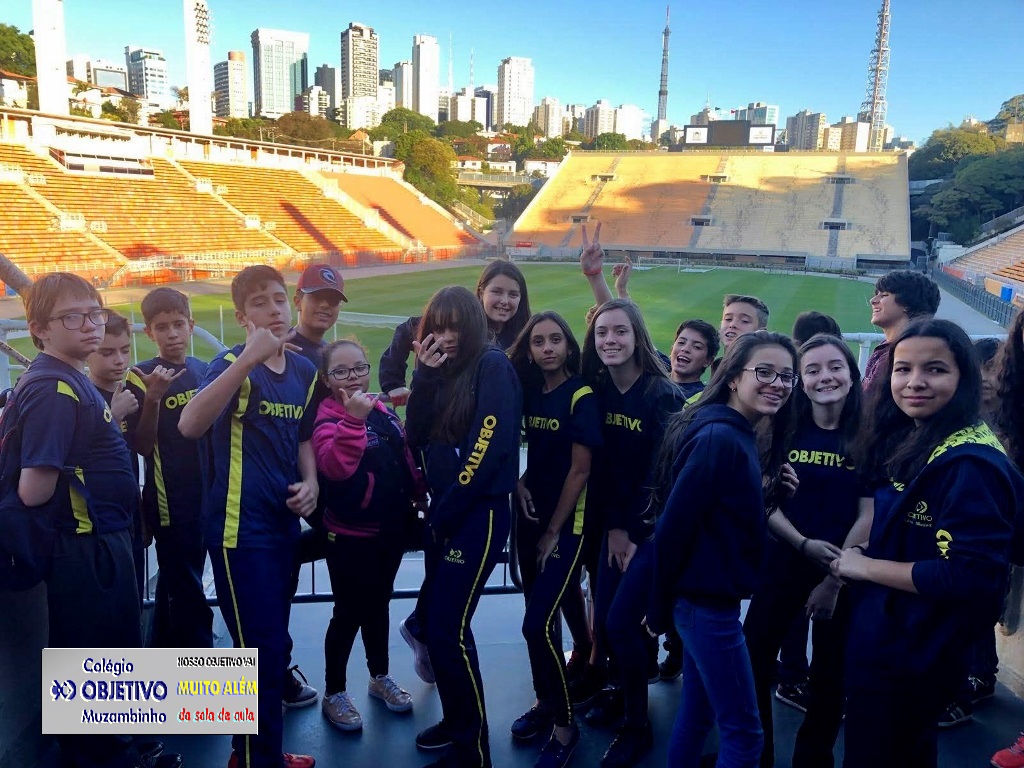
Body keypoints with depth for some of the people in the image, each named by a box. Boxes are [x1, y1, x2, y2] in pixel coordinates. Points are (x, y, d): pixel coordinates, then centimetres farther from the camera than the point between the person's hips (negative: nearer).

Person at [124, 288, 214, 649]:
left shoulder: (205, 371, 6)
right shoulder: (141, 378, -8)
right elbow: (142, 445, -15)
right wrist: (152, 397, -27)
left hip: (206, 496, 6)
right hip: (170, 502, -6)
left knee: (174, 588, 19)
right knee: (189, 597, -1)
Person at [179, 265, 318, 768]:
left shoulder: (305, 371, 6)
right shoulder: (232, 365, -14)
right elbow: (190, 425, -33)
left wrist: (310, 482, 1)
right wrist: (249, 358, -38)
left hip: (283, 522, 7)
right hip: (240, 527, -7)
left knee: (273, 642, 19)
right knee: (261, 650, -2)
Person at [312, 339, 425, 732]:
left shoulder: (382, 410, 6)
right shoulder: (328, 418, -16)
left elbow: (405, 458, 17)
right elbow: (336, 468, -35)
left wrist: (420, 495, 16)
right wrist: (353, 419, -42)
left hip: (391, 527, 7)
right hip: (350, 533, -7)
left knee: (378, 604, 21)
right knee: (350, 611, 2)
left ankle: (380, 676, 38)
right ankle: (334, 693, 21)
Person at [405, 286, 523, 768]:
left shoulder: (492, 365, -10)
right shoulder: (441, 372, 13)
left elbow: (491, 444, -18)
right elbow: (417, 436, 3)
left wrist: (449, 507, -12)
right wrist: (425, 375, -8)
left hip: (479, 511, -8)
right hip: (444, 510, 8)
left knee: (448, 628, -8)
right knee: (433, 619, 12)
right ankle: (455, 721, 31)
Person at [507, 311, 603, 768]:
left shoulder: (581, 396, -12)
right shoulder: (526, 392, 5)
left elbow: (579, 470, -13)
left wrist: (554, 532, -10)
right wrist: (518, 483, -5)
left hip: (566, 525, -5)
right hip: (530, 518, 6)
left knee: (538, 625, -9)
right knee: (540, 618, 12)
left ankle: (565, 725, 7)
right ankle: (544, 702, 31)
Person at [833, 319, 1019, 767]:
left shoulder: (972, 465, -23)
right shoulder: (907, 443, 5)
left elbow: (971, 576, -28)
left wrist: (866, 566, -19)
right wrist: (847, 567, -2)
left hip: (913, 657, -8)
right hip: (881, 642, 8)